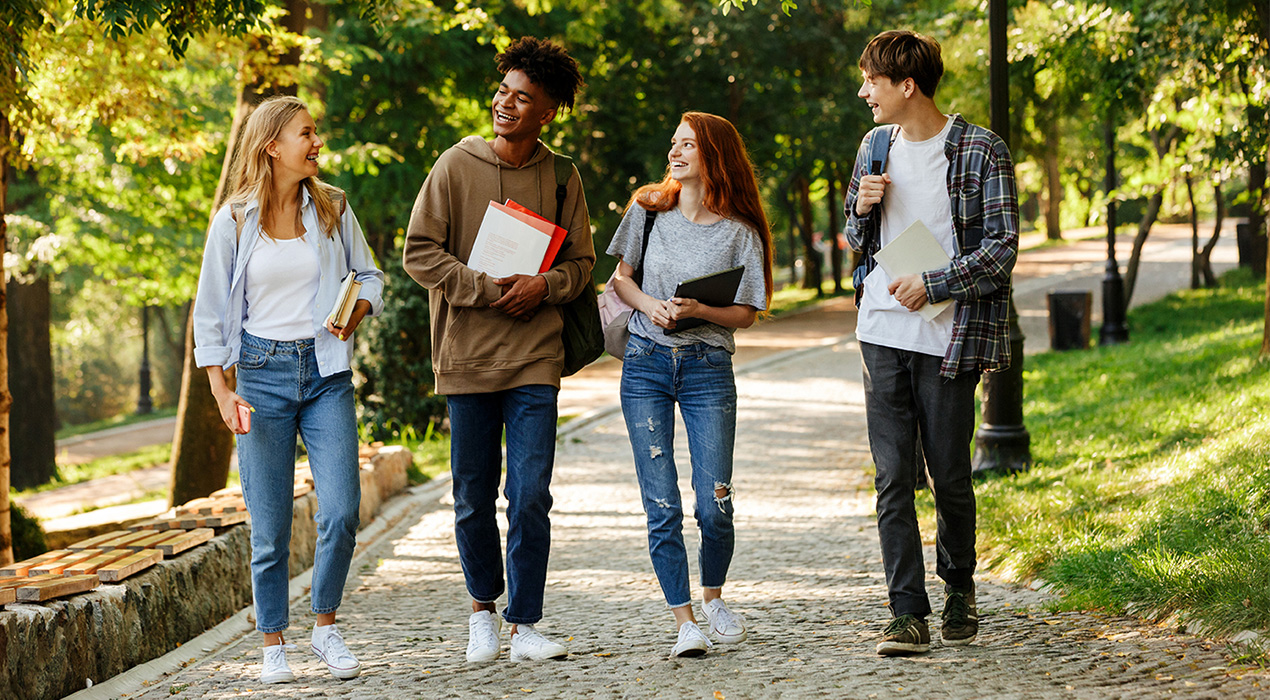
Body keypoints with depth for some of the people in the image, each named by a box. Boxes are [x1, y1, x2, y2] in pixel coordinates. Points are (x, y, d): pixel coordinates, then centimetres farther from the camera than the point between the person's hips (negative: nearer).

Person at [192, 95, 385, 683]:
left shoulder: (333, 209, 5)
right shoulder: (234, 222, -1)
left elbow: (369, 275, 15)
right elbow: (209, 314, 3)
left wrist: (357, 309, -8)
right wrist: (222, 393, -4)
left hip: (327, 373, 2)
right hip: (263, 373, -1)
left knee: (341, 513, -10)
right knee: (269, 527, 0)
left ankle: (326, 628, 9)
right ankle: (274, 645, 13)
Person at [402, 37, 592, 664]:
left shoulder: (561, 177, 4)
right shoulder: (456, 165, -1)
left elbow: (581, 263, 11)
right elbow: (419, 252, -3)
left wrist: (545, 285, -10)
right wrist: (488, 289, -12)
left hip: (535, 359, 0)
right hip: (467, 356, 0)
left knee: (530, 496, -5)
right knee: (473, 499, 8)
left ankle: (524, 625, 4)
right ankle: (483, 610, 27)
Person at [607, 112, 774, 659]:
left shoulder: (740, 232, 0)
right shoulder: (648, 209, 6)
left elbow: (746, 313, 1)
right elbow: (620, 277, 13)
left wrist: (699, 311, -17)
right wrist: (649, 305, -7)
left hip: (708, 368, -1)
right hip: (646, 363, 1)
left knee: (714, 505, -5)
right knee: (662, 506, -5)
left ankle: (713, 597, 22)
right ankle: (684, 621, 2)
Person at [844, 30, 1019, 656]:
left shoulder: (980, 151, -6)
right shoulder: (876, 146, 12)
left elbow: (1002, 247, -8)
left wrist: (934, 284, -16)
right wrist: (863, 209, -1)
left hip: (948, 336, -4)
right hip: (882, 332, 4)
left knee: (949, 475, 4)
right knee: (893, 476, -4)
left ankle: (959, 589, 28)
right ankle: (908, 615, -4)